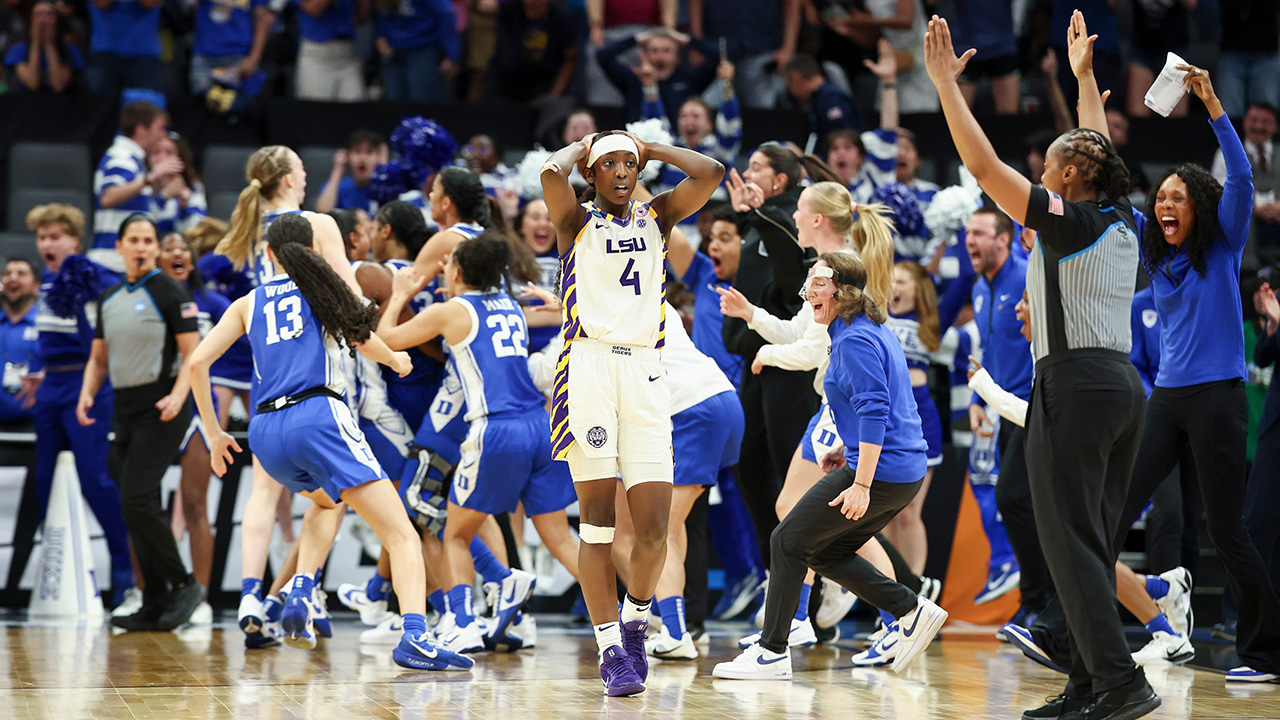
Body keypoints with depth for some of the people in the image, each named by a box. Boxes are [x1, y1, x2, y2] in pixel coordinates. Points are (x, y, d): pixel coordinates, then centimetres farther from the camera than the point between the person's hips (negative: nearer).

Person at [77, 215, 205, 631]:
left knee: (137, 500, -18)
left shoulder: (170, 293, -6)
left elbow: (194, 354, -10)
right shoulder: (109, 299, 14)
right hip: (125, 410, 7)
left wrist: (177, 396, -26)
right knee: (136, 508, 5)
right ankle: (156, 606, 8)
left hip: (160, 409, -7)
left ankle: (183, 584, -6)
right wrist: (87, 393, 2)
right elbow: (99, 358, 20)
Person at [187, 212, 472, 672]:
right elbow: (364, 341, 5)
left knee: (327, 500, 36)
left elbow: (197, 363, 13)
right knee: (402, 537, -8)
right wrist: (396, 360, 27)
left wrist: (215, 434, 21)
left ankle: (299, 595, 12)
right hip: (319, 416, -5)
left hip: (266, 431, 5)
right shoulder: (320, 284, 14)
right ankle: (414, 639, -31)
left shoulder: (248, 303, 21)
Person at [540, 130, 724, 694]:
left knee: (654, 527, -4)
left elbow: (710, 174, 3)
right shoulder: (577, 220, 8)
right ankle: (610, 649, -3)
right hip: (588, 366, -3)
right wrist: (580, 147, 6)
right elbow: (551, 173, -13)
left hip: (644, 371, 3)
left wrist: (651, 148, 13)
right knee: (597, 519, -6)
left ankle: (635, 616, 22)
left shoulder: (656, 217, 17)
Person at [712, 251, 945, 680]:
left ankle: (772, 653, 4)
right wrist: (847, 450, 21)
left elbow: (874, 411, -23)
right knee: (826, 553, 17)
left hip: (879, 470, -10)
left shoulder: (855, 341, -15)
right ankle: (912, 611, 11)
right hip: (907, 471, 10)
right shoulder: (871, 331, 16)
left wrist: (861, 484, -25)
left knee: (788, 543, 0)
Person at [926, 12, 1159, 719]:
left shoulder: (1069, 223, -10)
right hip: (1123, 383, 8)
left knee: (1070, 542, -9)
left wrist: (946, 83, -7)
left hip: (1075, 385, -8)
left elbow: (983, 165, -13)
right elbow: (1097, 151, 29)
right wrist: (1083, 74, 40)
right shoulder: (1121, 221, 10)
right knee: (1095, 542, 10)